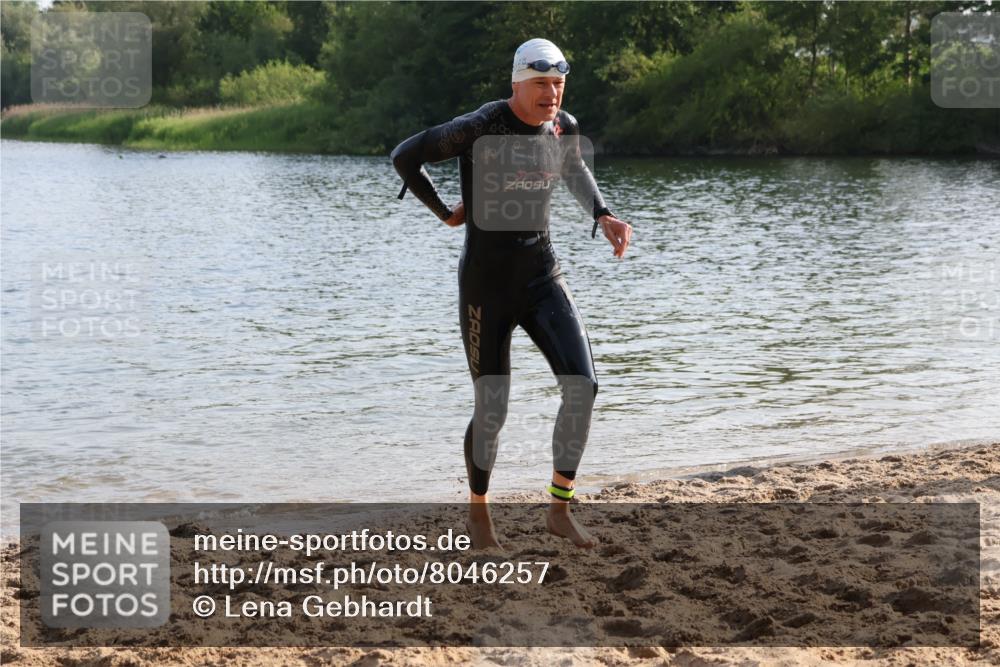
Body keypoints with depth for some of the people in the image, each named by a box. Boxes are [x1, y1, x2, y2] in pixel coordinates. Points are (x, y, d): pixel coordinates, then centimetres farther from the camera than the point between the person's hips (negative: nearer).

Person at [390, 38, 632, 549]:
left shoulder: (565, 127, 1)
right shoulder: (480, 128, -17)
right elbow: (404, 157, -10)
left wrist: (603, 216, 9)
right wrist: (445, 213, -2)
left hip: (542, 277, 5)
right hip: (486, 282, -5)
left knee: (582, 385, -11)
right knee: (492, 410, 0)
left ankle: (560, 511, 3)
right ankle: (478, 514, 25)